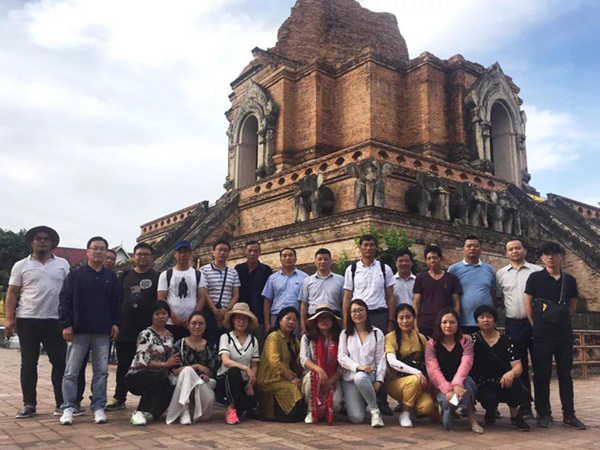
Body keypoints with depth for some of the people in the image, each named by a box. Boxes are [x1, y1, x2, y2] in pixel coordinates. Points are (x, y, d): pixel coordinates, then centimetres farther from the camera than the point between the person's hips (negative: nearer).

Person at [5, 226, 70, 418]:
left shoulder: (62, 264, 7)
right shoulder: (21, 265, 6)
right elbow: (12, 294, 4)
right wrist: (9, 318, -6)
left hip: (55, 321, 1)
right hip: (27, 320, 0)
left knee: (60, 362, 2)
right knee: (28, 363, 5)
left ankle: (61, 403, 11)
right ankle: (29, 404, 14)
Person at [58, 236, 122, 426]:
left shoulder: (111, 277, 10)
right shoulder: (75, 275, 2)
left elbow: (117, 302, 11)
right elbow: (64, 301, -2)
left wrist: (116, 323, 2)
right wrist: (66, 325, -9)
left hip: (103, 332, 2)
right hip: (78, 331, -2)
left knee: (101, 372, 5)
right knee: (71, 372, 1)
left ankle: (98, 407, 13)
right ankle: (68, 407, 11)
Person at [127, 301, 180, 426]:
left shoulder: (169, 335, 11)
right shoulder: (146, 334, -10)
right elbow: (141, 361, -20)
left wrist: (175, 363, -3)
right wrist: (165, 364, -20)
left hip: (159, 379, 5)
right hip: (137, 377, -5)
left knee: (173, 389, -27)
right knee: (159, 377, -37)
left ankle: (148, 412, -4)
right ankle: (140, 412, -20)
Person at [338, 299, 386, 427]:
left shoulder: (377, 333, 8)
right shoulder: (345, 334, 8)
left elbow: (381, 359, 4)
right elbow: (342, 357, -1)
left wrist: (379, 380, -9)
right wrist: (358, 366, -18)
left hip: (369, 376, -1)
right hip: (349, 379, 1)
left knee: (360, 377, -40)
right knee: (357, 418, -16)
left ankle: (374, 410, -16)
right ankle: (351, 401, 20)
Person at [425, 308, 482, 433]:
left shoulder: (466, 342, 0)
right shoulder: (431, 344, -3)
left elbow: (465, 364, -20)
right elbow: (433, 370, -16)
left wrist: (457, 384, -40)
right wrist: (448, 390, -33)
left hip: (462, 385, 2)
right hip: (441, 387, -1)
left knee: (467, 381, -34)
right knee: (446, 400, -36)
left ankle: (472, 419, -19)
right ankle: (447, 418, -3)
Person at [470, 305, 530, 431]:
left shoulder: (506, 340, 1)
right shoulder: (473, 340, -1)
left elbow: (518, 366, -7)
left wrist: (511, 373, -28)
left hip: (503, 385, 1)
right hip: (483, 386, -1)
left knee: (513, 383, -33)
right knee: (489, 398, -34)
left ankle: (515, 417, -3)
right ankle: (490, 411, 9)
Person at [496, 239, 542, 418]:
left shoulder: (537, 271, 2)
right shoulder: (501, 274, 7)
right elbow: (497, 298, 12)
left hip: (535, 322, -2)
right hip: (513, 324, 2)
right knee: (519, 366, 8)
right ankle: (525, 405, 18)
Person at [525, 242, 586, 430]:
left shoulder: (569, 280, 8)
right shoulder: (535, 278, -1)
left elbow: (572, 307, 17)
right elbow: (528, 304, 0)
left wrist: (560, 319, 8)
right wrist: (536, 326, 0)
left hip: (564, 333, 3)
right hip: (542, 334, -3)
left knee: (565, 374, 9)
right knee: (542, 374, 3)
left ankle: (569, 414, 17)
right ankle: (544, 414, 12)